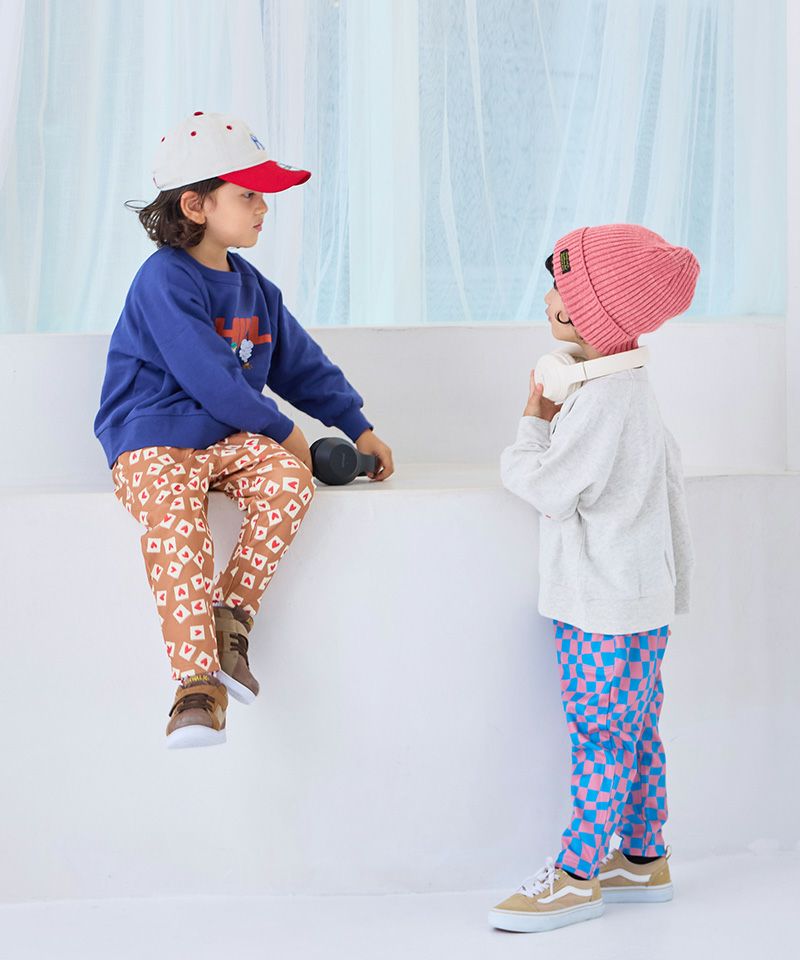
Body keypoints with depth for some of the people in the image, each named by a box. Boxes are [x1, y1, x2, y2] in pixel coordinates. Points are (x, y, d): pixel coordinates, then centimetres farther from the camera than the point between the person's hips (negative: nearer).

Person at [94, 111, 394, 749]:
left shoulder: (253, 287, 16)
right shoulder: (164, 280, -11)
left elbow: (303, 365, 23)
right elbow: (210, 379, -17)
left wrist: (359, 428, 17)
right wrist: (282, 431, -8)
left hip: (231, 439, 7)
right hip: (152, 441, -7)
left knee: (289, 481, -24)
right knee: (176, 520, -34)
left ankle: (232, 613, -15)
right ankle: (198, 680, -34)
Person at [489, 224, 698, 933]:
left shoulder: (603, 399, -22)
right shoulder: (630, 384, 11)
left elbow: (549, 487, -20)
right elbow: (667, 470, 20)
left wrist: (532, 426, -4)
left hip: (607, 609, -10)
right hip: (639, 597, 10)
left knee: (601, 738, -1)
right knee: (635, 734, 16)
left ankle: (578, 875, 8)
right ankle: (644, 859, 26)